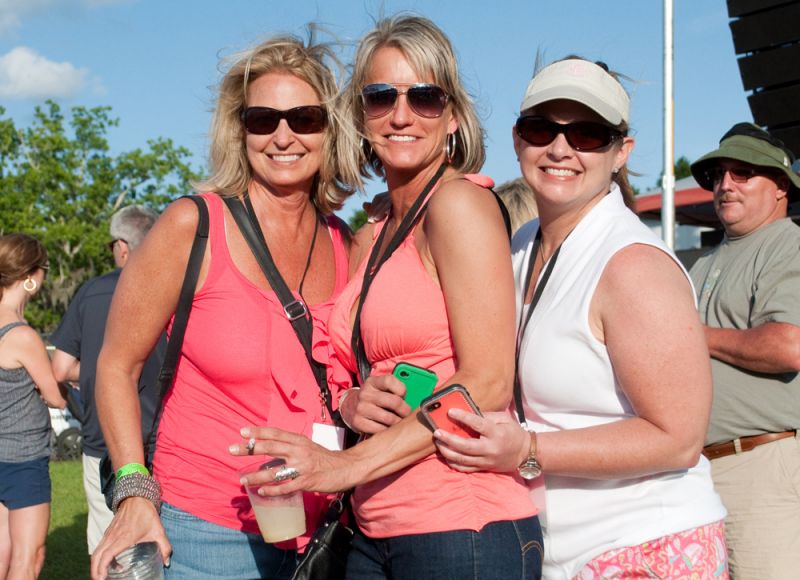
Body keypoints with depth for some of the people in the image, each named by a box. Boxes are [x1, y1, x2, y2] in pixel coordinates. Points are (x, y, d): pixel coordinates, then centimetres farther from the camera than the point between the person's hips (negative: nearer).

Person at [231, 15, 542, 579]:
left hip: (461, 532, -7)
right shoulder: (369, 241, 12)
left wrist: (349, 463, -21)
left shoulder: (459, 201, -10)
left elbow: (488, 384, -17)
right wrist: (351, 402, -5)